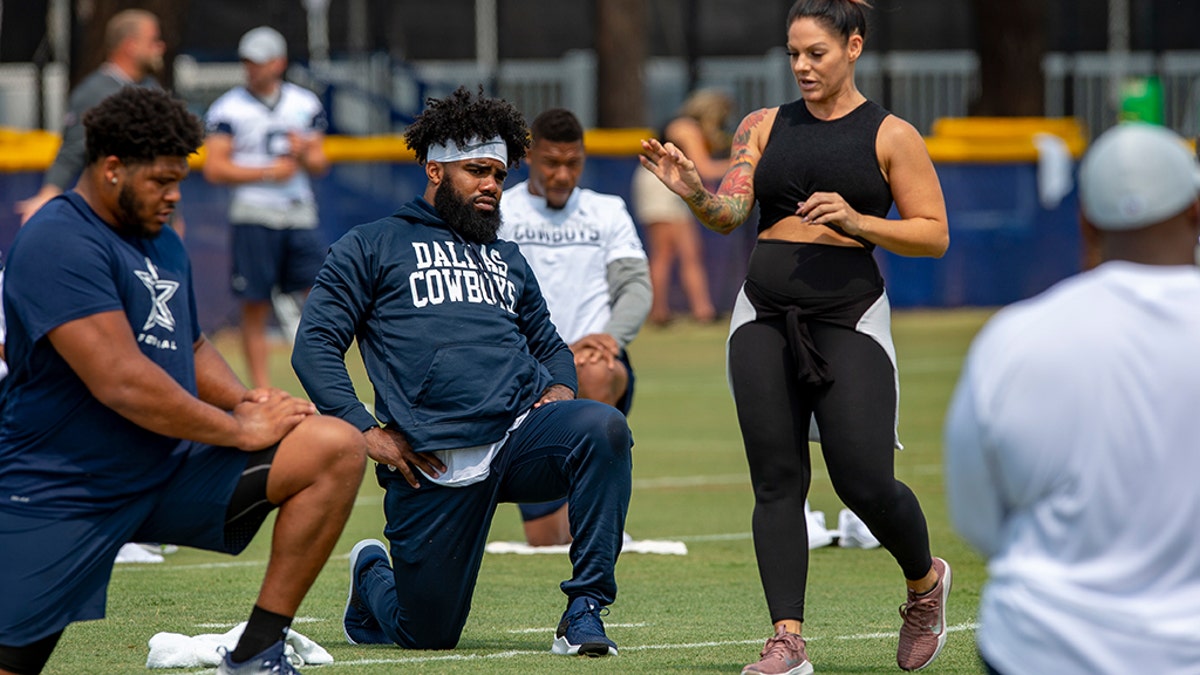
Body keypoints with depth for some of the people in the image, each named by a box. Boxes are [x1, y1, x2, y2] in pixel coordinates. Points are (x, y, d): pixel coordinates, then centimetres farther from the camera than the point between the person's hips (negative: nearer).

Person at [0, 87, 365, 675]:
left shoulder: (162, 243, 15)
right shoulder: (59, 245, -16)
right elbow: (121, 382, -24)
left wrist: (246, 401, 4)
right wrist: (240, 430, -13)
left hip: (172, 472, 8)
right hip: (59, 497, -8)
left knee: (337, 449, -10)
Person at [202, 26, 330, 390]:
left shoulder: (305, 104, 10)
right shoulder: (227, 108, -1)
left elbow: (320, 165, 13)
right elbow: (214, 169, -6)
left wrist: (303, 155, -11)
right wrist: (267, 172, -14)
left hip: (300, 214, 3)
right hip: (253, 217, -3)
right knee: (254, 307, -2)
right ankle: (262, 390, 3)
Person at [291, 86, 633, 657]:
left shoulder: (507, 260, 29)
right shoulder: (371, 246, 12)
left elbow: (549, 345, 35)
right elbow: (314, 345, 4)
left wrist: (561, 388, 10)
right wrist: (363, 431, -9)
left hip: (523, 434, 3)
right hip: (434, 459, -3)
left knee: (603, 428, -31)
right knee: (427, 634, -3)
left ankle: (585, 608, -25)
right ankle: (372, 576, 34)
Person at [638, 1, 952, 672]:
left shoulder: (891, 136, 2)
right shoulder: (765, 127, 11)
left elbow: (935, 234, 0)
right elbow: (730, 212, 1)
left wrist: (855, 221, -15)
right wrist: (693, 191, -21)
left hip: (848, 317, -3)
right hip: (765, 316, 3)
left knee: (865, 484, -9)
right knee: (777, 481, -1)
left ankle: (925, 579, 21)